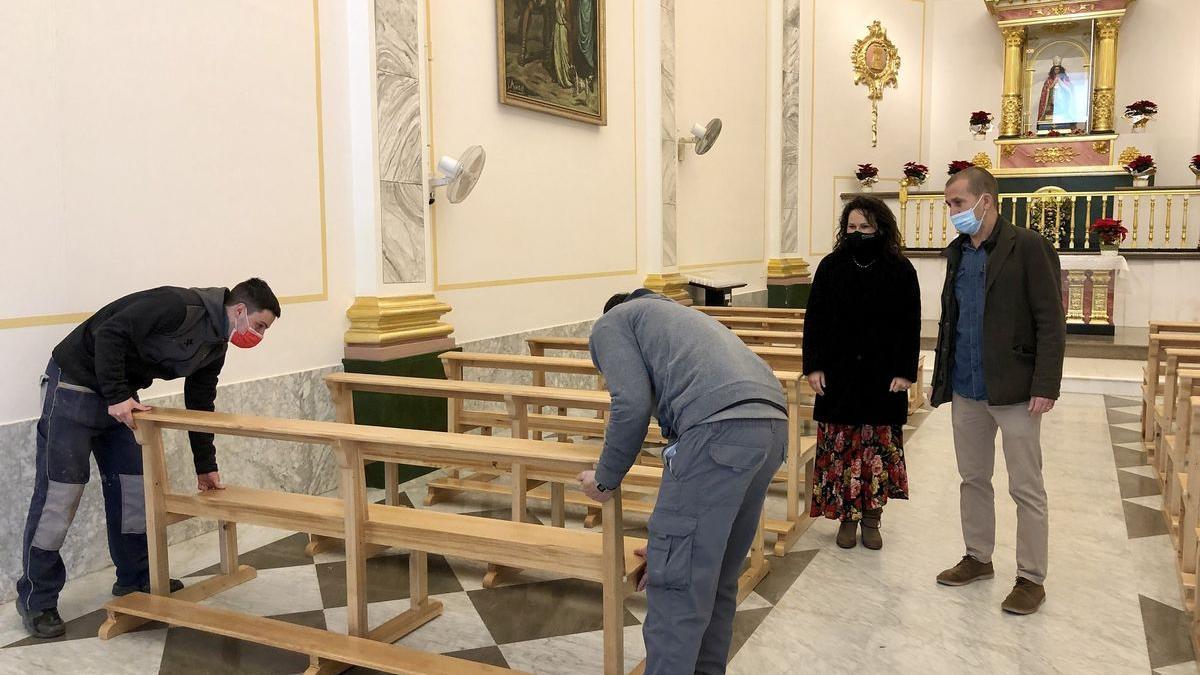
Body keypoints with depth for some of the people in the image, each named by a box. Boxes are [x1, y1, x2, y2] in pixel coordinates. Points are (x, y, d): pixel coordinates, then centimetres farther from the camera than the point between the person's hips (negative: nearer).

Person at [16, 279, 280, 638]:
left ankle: (136, 578, 23)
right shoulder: (180, 305, -24)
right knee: (59, 494, -4)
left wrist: (205, 466, 12)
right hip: (74, 384, -9)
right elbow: (109, 332, -28)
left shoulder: (215, 347, 3)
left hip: (121, 396, 9)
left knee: (133, 487, 9)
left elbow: (200, 405, 11)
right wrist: (116, 396, -29)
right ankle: (36, 600, 8)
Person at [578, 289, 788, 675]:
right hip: (771, 425, 9)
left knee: (676, 585, 1)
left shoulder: (610, 323, 18)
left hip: (719, 427, -8)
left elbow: (631, 406, -2)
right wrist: (672, 542, 39)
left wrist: (605, 479, 15)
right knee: (717, 580, 21)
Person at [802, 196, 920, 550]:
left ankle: (871, 518, 19)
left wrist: (905, 372, -6)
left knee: (879, 447, 5)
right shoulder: (831, 266, 1)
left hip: (882, 377, -1)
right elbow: (814, 320, 3)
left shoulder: (900, 270, -1)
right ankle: (847, 517, 17)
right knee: (841, 447, 4)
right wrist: (813, 365, -4)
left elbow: (910, 326, 0)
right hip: (838, 375, 1)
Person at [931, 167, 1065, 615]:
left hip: (1014, 391, -6)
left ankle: (1031, 578, 16)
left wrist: (1046, 386, -17)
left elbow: (1051, 322, -12)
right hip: (966, 391, 7)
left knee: (1026, 489, 4)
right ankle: (978, 558, 32)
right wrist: (942, 378, 13)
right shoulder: (958, 253, 10)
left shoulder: (1027, 247, -10)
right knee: (973, 479, 16)